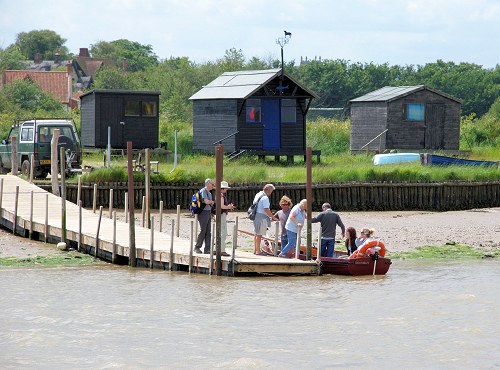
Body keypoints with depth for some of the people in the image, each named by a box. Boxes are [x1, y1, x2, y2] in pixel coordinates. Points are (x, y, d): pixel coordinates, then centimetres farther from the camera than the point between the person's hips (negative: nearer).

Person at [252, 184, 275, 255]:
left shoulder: (258, 195, 14)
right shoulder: (265, 198, -16)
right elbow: (266, 209, -21)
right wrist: (272, 217, -11)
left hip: (256, 216, 9)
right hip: (261, 217, -9)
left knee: (256, 233, 15)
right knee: (259, 234, -5)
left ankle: (255, 250, 20)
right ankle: (258, 251, -1)